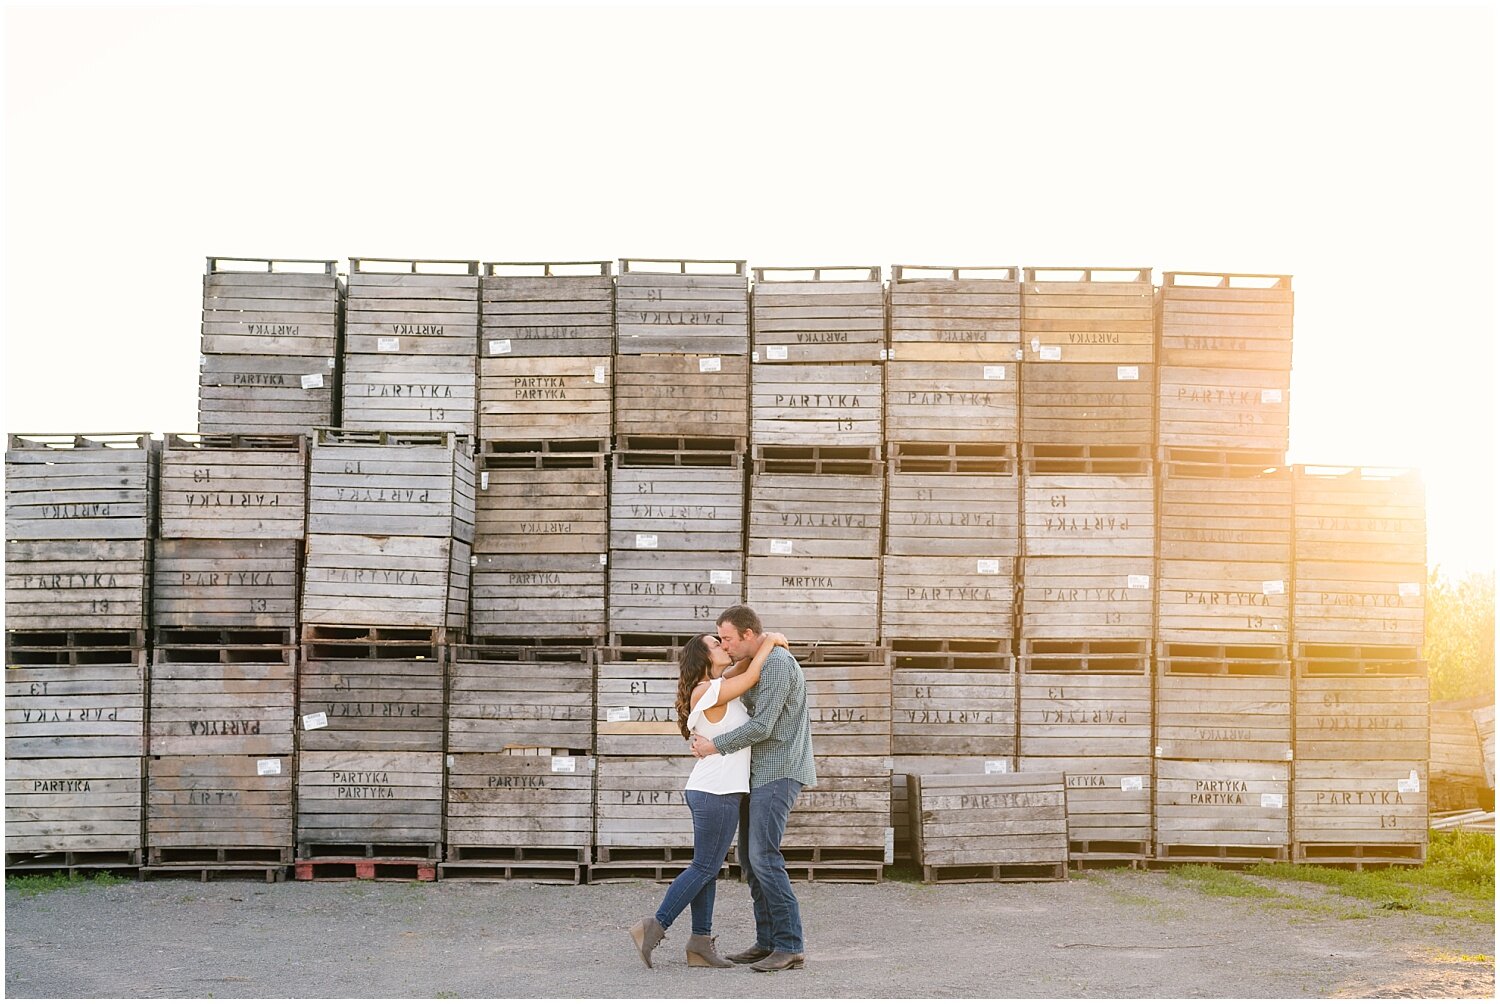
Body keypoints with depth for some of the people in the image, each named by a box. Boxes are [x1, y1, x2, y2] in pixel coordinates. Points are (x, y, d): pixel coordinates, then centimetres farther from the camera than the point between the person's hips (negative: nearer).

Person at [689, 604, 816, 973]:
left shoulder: (778, 663, -16)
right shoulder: (762, 665, 17)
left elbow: (761, 726, -21)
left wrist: (714, 746, -12)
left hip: (777, 774, -10)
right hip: (761, 773, 10)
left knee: (763, 857, -15)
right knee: (750, 857, 8)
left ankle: (790, 946, -14)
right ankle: (768, 941, 12)